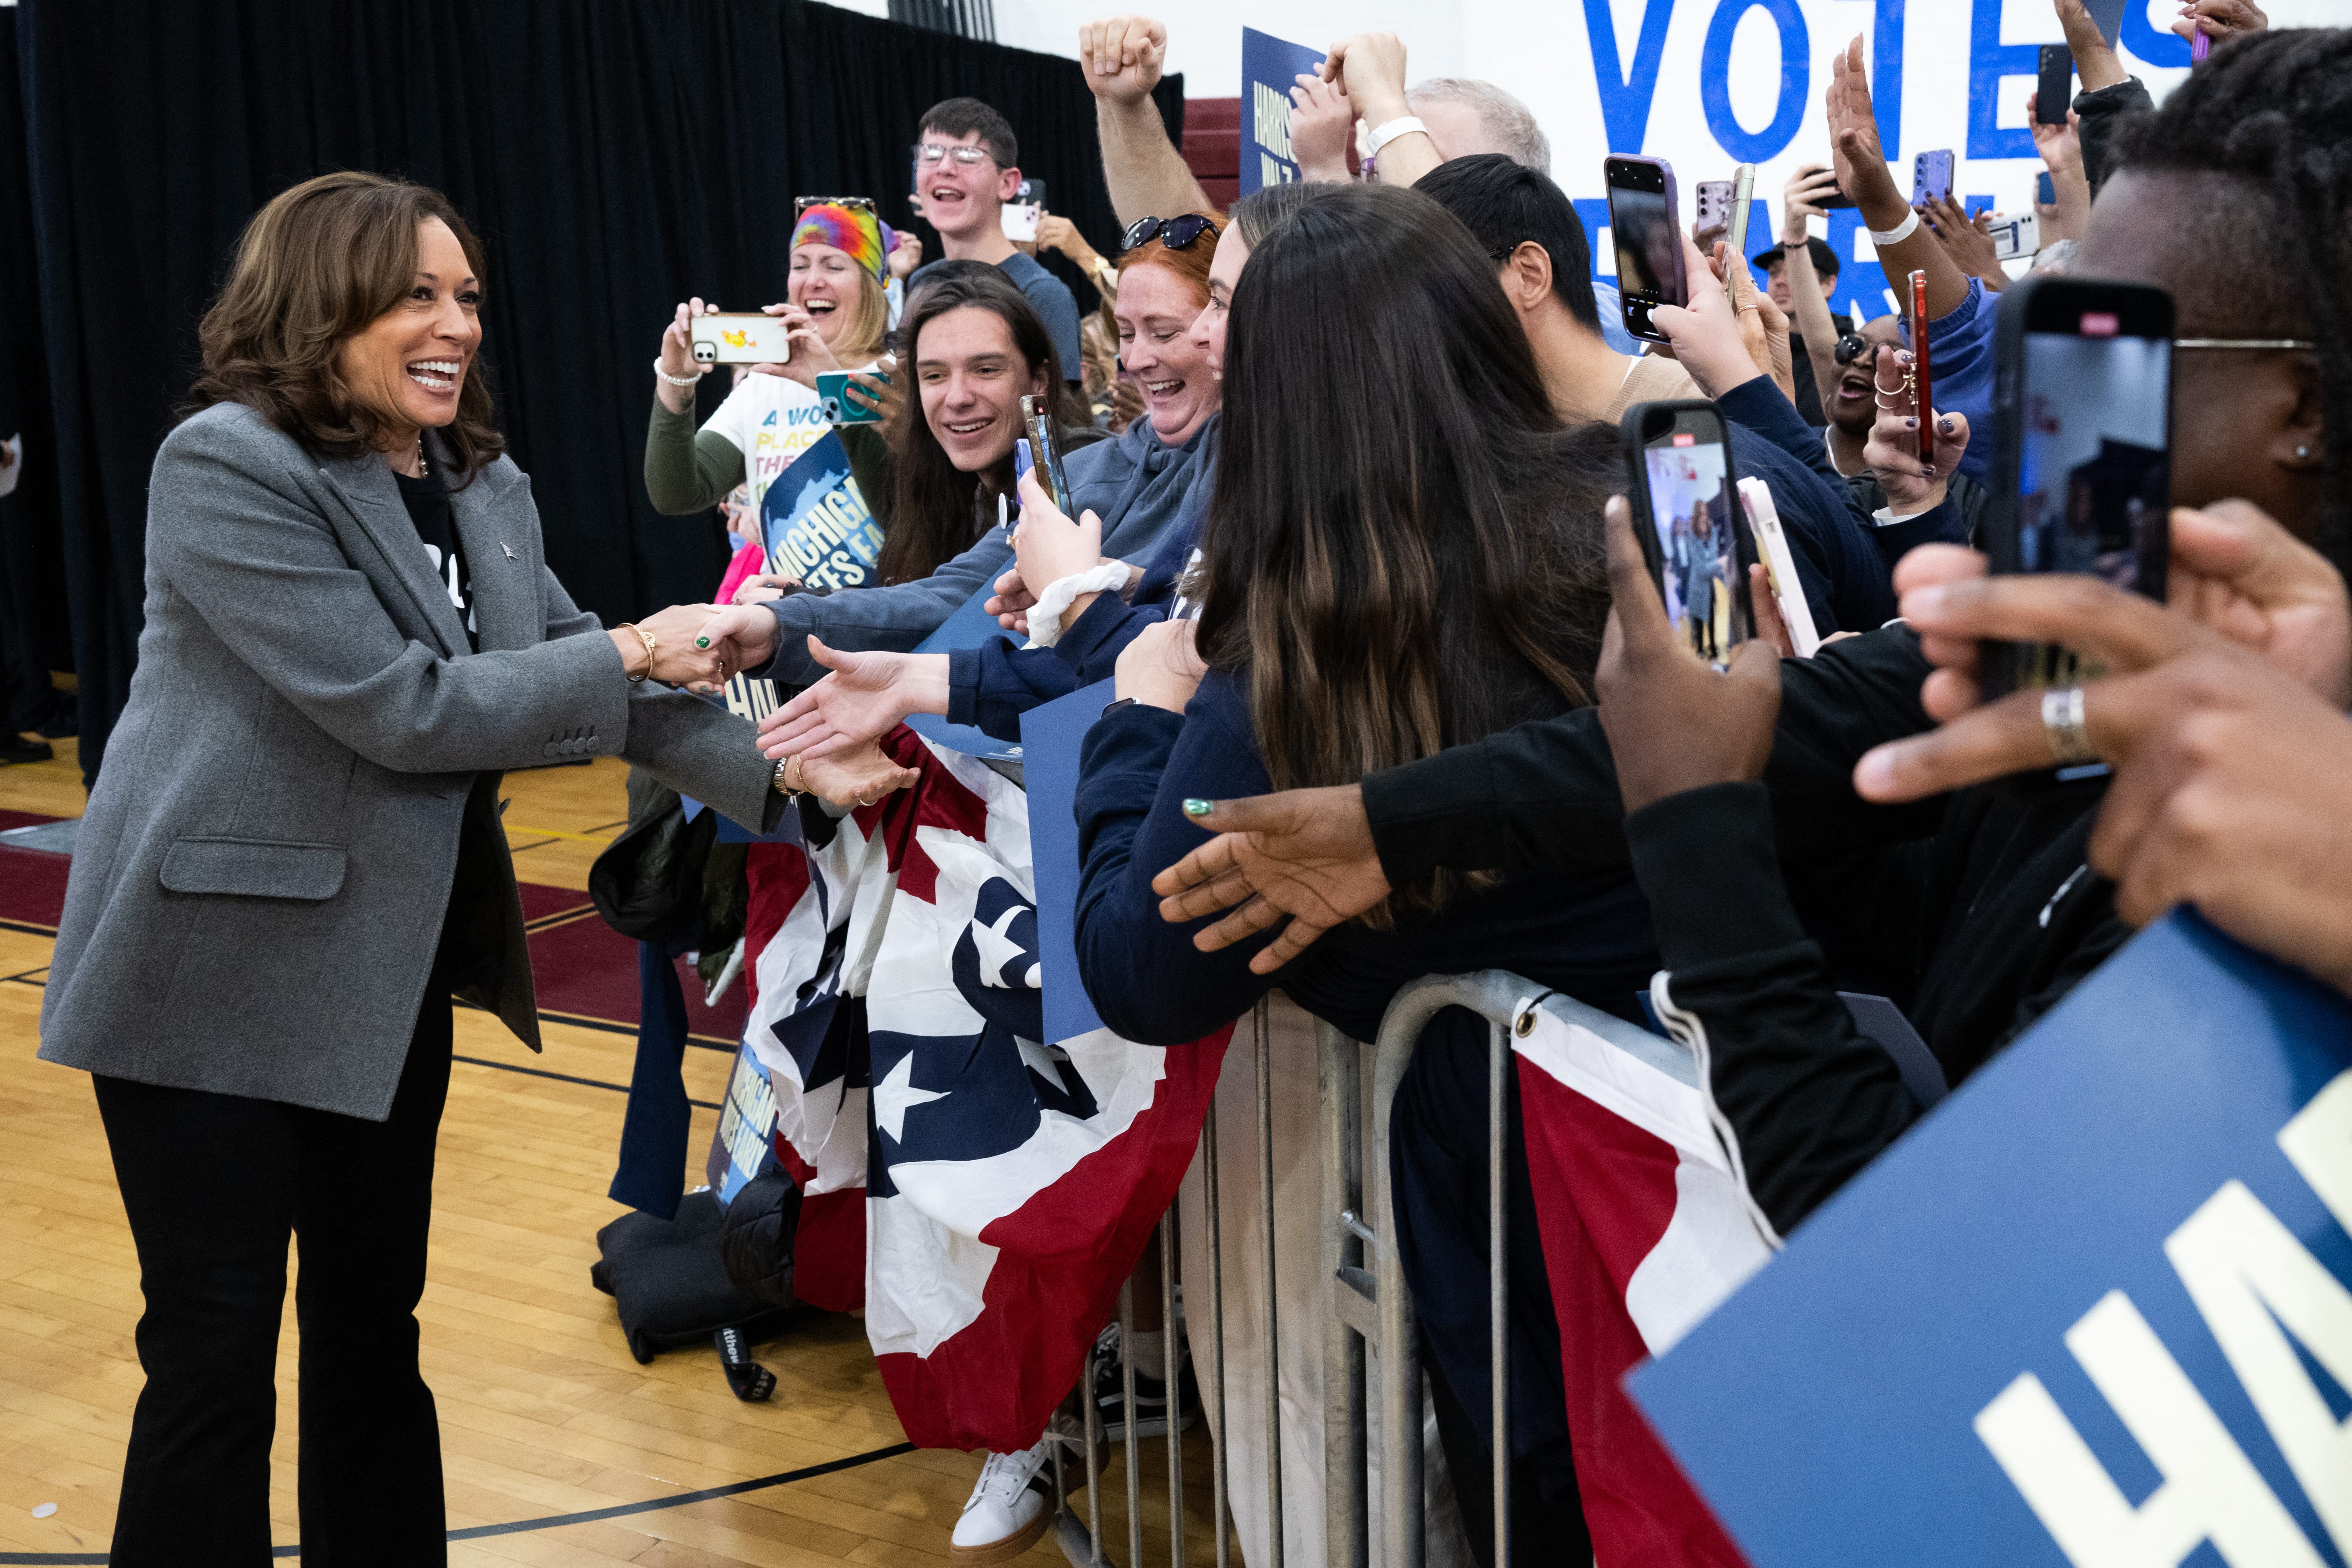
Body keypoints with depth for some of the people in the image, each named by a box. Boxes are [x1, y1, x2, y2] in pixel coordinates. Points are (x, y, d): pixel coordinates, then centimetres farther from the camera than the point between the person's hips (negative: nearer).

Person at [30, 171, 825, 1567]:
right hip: (224, 980, -7)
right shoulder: (228, 466, -16)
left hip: (395, 971, 7)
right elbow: (401, 707, -22)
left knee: (375, 1322, 17)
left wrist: (776, 775, -6)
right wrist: (626, 657, -15)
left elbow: (588, 684, 5)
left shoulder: (484, 486, 7)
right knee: (218, 1355, 3)